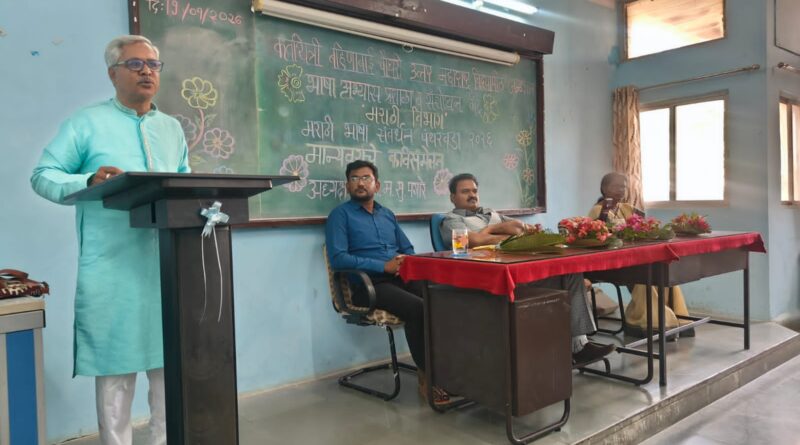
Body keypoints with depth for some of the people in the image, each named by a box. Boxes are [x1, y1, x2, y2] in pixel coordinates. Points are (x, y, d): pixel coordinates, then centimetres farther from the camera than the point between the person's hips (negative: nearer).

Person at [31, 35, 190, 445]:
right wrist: (89, 181, -20)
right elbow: (43, 176, -1)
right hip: (112, 267, -4)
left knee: (170, 360, 10)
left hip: (169, 264, 4)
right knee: (115, 364, 4)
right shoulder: (87, 122, 2)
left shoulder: (172, 128, 16)